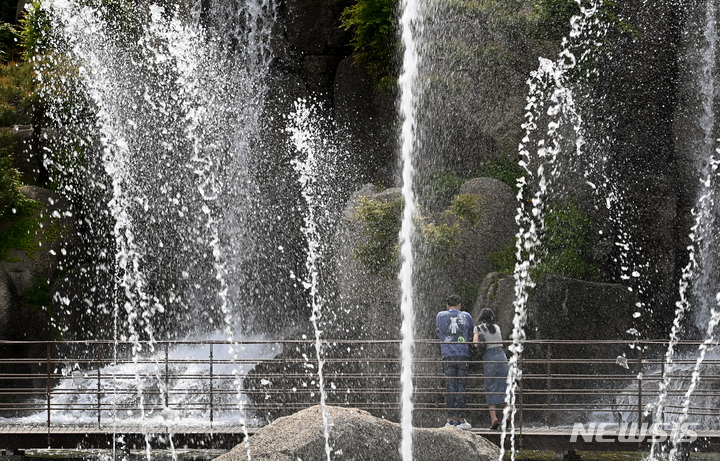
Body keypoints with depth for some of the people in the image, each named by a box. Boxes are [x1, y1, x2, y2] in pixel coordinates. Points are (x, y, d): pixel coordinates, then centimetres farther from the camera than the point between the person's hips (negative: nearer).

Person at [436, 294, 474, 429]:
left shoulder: (440, 316, 9)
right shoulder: (466, 316, 9)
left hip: (447, 355, 1)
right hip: (463, 355, -1)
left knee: (450, 387, 2)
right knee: (461, 387, -1)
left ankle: (450, 419, -1)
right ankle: (461, 419, -3)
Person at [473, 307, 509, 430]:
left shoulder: (478, 328, 4)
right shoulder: (496, 327, 16)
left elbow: (475, 344, -10)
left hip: (489, 357, -3)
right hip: (501, 355, 3)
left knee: (490, 388, 1)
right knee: (503, 387, 5)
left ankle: (493, 417, -11)